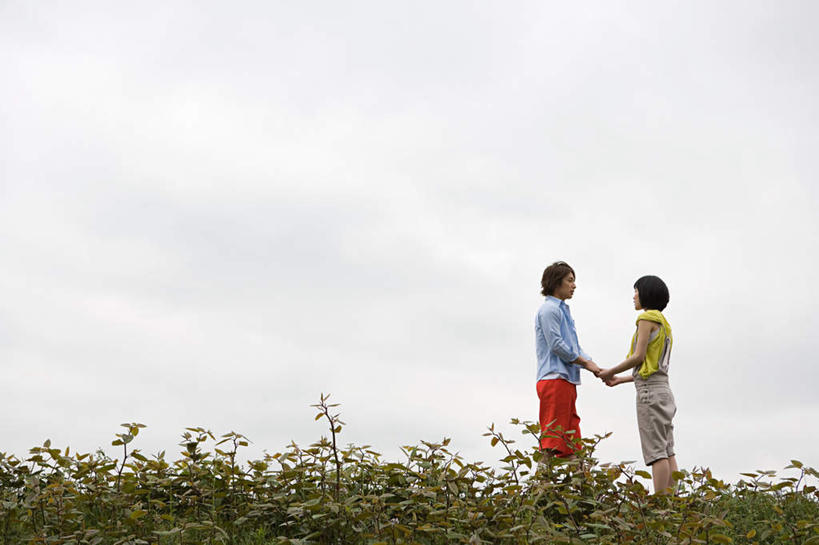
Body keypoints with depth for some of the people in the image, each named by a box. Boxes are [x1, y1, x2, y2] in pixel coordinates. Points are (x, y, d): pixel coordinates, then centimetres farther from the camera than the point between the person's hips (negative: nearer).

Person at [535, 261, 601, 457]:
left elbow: (575, 348, 21)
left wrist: (598, 370, 7)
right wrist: (585, 362, -6)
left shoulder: (563, 310, 25)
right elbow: (556, 345, -14)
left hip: (567, 379, 10)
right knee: (553, 440, -13)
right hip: (554, 378, -10)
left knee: (571, 443, 8)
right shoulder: (549, 309, -5)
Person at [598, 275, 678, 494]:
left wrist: (611, 372, -1)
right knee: (667, 451, 5)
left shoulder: (648, 317, -5)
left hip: (650, 389, -9)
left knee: (655, 450, -11)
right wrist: (621, 380, 23)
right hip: (663, 388, 9)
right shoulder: (663, 322, 23)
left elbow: (639, 357, -12)